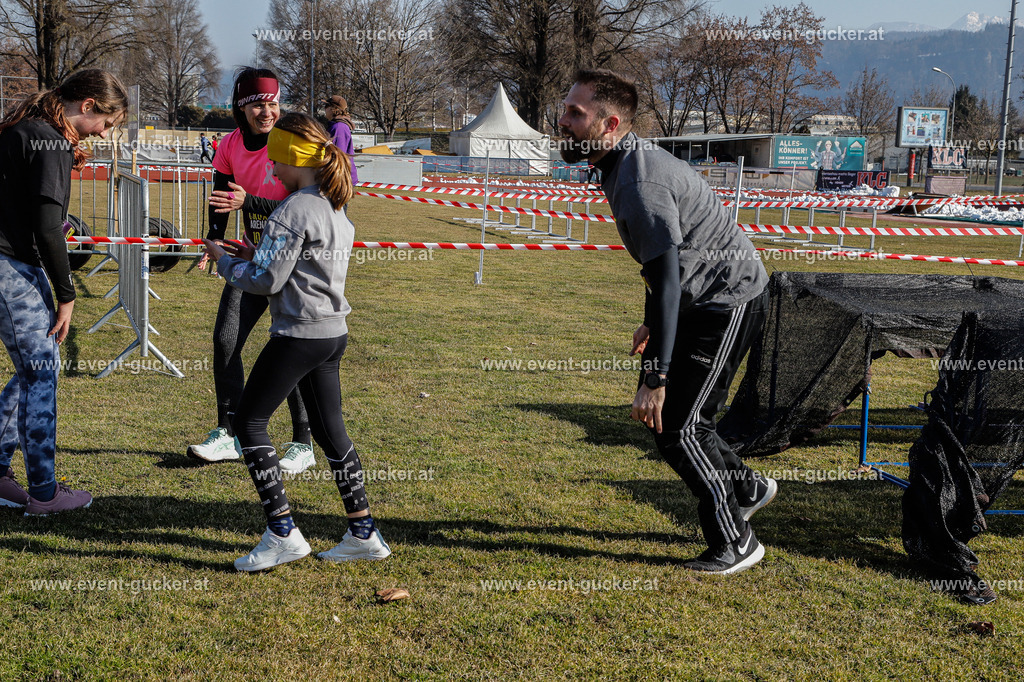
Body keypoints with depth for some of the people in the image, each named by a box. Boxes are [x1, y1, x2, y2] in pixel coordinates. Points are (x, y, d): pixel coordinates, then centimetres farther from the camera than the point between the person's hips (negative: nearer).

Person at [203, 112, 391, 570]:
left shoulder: (294, 210, -16)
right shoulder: (337, 209, 12)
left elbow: (265, 281, -15)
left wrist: (225, 261, 1)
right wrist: (254, 256, 15)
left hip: (299, 334, -9)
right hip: (333, 332, 9)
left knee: (249, 420, 1)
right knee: (329, 429, 15)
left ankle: (282, 532, 0)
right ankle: (363, 533, 18)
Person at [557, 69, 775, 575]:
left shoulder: (640, 184, -27)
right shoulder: (624, 165, 5)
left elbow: (667, 281, -31)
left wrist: (656, 378, -33)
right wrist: (650, 324, 27)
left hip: (728, 301, -10)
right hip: (699, 302, 10)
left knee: (677, 424, -7)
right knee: (657, 410, 14)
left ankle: (735, 542, 9)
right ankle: (745, 487, 31)